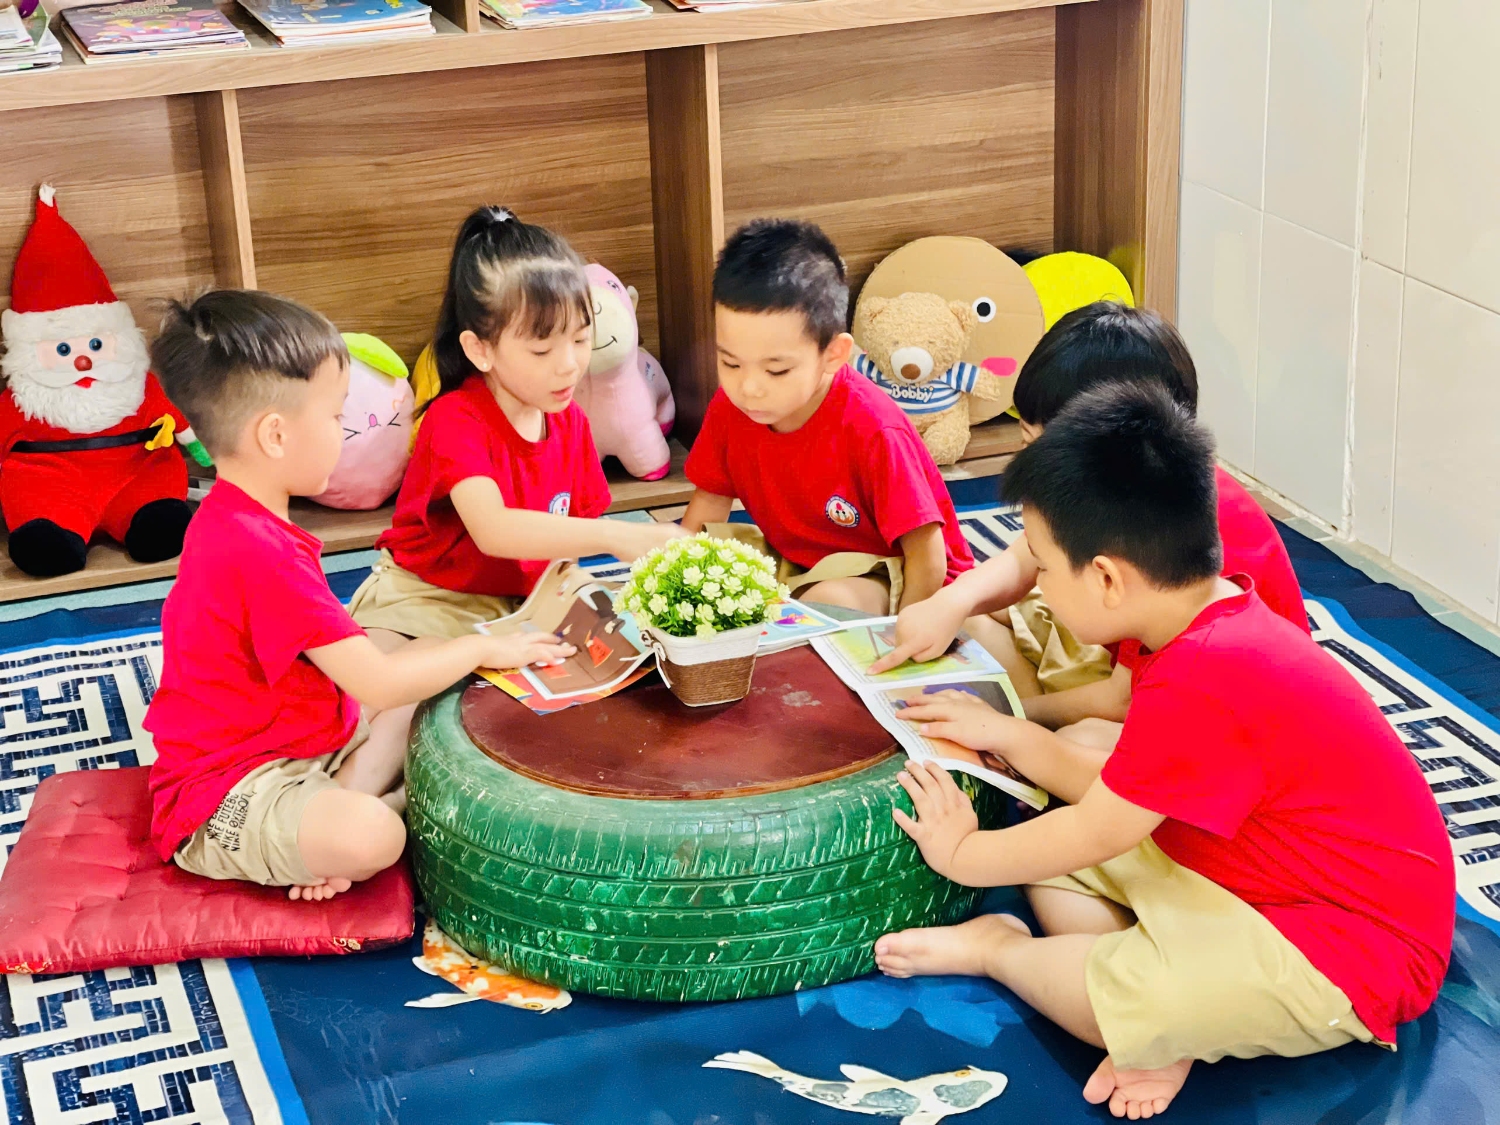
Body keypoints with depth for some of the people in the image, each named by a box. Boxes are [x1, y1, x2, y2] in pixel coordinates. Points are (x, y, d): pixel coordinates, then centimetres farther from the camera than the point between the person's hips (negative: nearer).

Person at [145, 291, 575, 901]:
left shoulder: (233, 522, 9)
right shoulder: (261, 555, -27)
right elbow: (378, 683, -24)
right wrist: (483, 650, -9)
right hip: (225, 797, -11)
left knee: (421, 706, 13)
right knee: (369, 837, -37)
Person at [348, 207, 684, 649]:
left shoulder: (570, 422, 1)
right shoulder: (456, 420, -21)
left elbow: (579, 527, 8)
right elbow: (492, 530, -38)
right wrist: (615, 536, -46)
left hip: (526, 598, 7)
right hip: (429, 594, -7)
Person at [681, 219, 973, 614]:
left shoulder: (873, 431, -28)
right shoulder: (731, 405, -11)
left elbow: (927, 557, -22)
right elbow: (710, 501, 3)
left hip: (885, 577, -6)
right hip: (792, 561, 7)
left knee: (832, 604, -40)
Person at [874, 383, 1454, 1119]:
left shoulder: (1198, 689, -30)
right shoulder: (1216, 621, 2)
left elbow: (1093, 833, -18)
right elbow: (1125, 793, 9)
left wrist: (963, 854, -2)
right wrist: (1006, 735, 10)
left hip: (1351, 950, -11)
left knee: (1126, 1000, -33)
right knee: (1051, 853, 8)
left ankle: (993, 949, -3)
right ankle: (1155, 1034, -10)